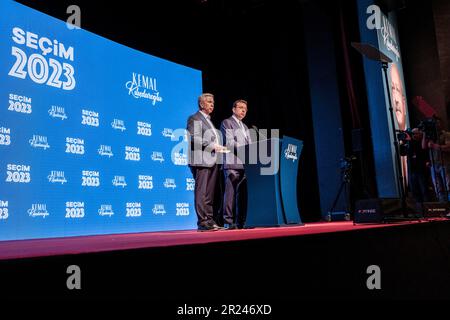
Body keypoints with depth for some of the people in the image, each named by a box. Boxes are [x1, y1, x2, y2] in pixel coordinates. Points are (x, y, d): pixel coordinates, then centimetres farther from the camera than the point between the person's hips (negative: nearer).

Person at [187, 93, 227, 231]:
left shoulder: (208, 120, 27)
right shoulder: (195, 118, 0)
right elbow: (194, 138, -13)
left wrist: (218, 147, 12)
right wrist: (212, 146, -15)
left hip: (212, 160, 9)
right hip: (201, 160, -9)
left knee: (210, 193, 8)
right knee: (201, 192, -8)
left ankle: (210, 221, 10)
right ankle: (202, 222, -7)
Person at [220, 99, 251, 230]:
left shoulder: (245, 127, 27)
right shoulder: (227, 123, 4)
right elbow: (229, 142, -9)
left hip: (245, 164, 7)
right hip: (232, 164, -7)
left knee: (242, 194, 5)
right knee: (230, 193, -8)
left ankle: (241, 221, 8)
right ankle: (228, 222, -6)